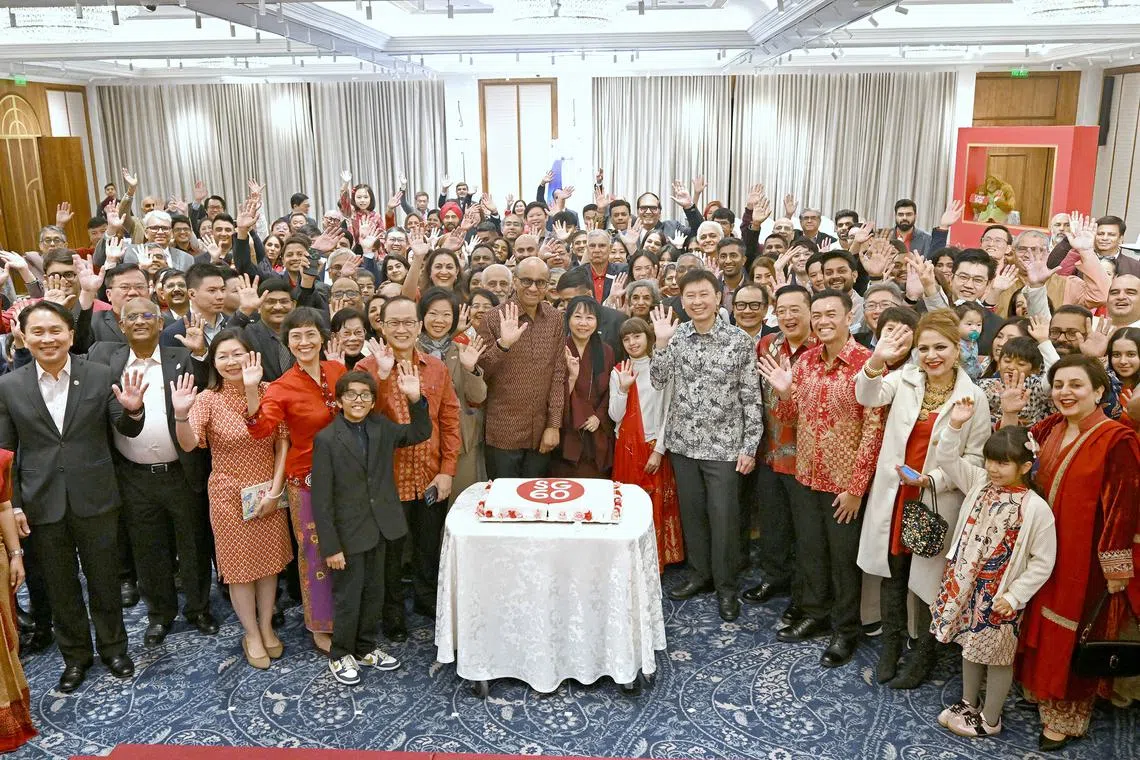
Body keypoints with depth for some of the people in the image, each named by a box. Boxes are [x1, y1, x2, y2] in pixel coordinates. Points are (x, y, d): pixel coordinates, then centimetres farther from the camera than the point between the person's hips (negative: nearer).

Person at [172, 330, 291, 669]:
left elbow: (282, 442, -2)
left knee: (269, 559, 14)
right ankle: (251, 635, 27)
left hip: (269, 492, 2)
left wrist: (274, 489, -7)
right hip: (229, 494, -2)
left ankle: (266, 627, 33)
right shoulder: (207, 399, -11)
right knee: (240, 564, 9)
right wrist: (181, 416, -45)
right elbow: (189, 444, -26)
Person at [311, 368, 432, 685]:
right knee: (348, 597, 8)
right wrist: (331, 546, -16)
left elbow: (420, 433, 7)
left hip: (380, 527, 5)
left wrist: (415, 399, -11)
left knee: (374, 592, 18)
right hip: (348, 533, -5)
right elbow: (321, 499, -15)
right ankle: (340, 655, 29)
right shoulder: (326, 439, -16)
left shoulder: (382, 427, 0)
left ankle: (365, 648, 37)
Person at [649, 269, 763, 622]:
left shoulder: (739, 340, -8)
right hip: (683, 441, 3)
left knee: (723, 517, 2)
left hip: (724, 444, -3)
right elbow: (658, 381, -3)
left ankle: (725, 585, 19)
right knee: (691, 512, 14)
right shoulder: (675, 335, 1)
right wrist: (662, 342, -15)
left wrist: (750, 446, -8)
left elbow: (751, 397, -5)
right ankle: (699, 574, 31)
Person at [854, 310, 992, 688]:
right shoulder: (905, 379, -3)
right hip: (893, 496, 3)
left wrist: (933, 480, -20)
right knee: (893, 573, 17)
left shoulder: (973, 397, -9)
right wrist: (877, 360, -39)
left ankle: (923, 654, 34)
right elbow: (868, 397, -21)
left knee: (927, 578, 11)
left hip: (936, 503, -2)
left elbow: (976, 458, -7)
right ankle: (891, 644, 38)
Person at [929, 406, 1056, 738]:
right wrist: (955, 425, -19)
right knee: (970, 645, 21)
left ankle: (990, 719, 29)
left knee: (997, 656, 12)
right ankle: (968, 704, 40)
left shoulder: (1035, 508, -19)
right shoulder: (979, 482, -4)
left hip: (1001, 595, -5)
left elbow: (1043, 561, -14)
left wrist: (1014, 596, -16)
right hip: (967, 584, 5)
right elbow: (946, 459, -4)